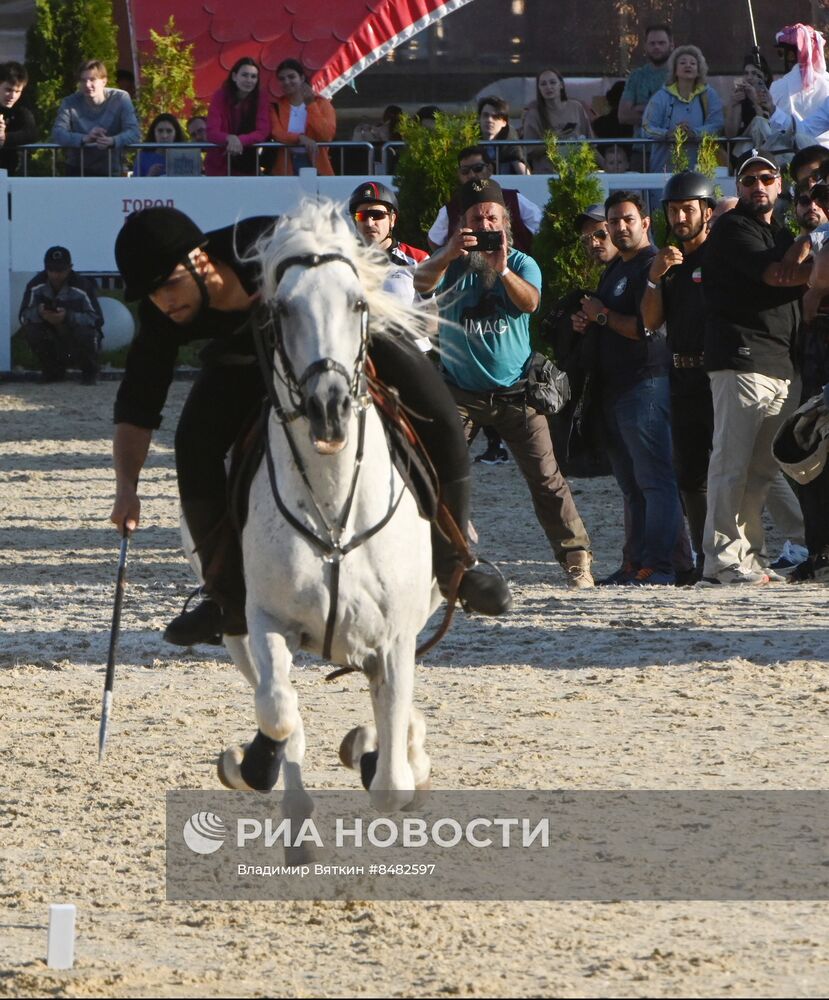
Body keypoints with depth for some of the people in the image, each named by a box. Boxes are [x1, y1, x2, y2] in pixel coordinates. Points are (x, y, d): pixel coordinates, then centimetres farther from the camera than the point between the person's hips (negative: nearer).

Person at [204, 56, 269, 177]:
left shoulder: (260, 97, -6)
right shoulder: (220, 96, -9)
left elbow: (262, 133, -12)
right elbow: (212, 133, -16)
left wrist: (240, 140, -29)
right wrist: (230, 138, -37)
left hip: (247, 166, 1)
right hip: (219, 166, -1)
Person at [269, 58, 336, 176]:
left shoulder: (322, 103, 6)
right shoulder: (276, 106, 10)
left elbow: (327, 135, -9)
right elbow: (277, 134, -7)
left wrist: (311, 105, -9)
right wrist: (300, 138, -25)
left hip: (317, 166, -1)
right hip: (287, 167, 1)